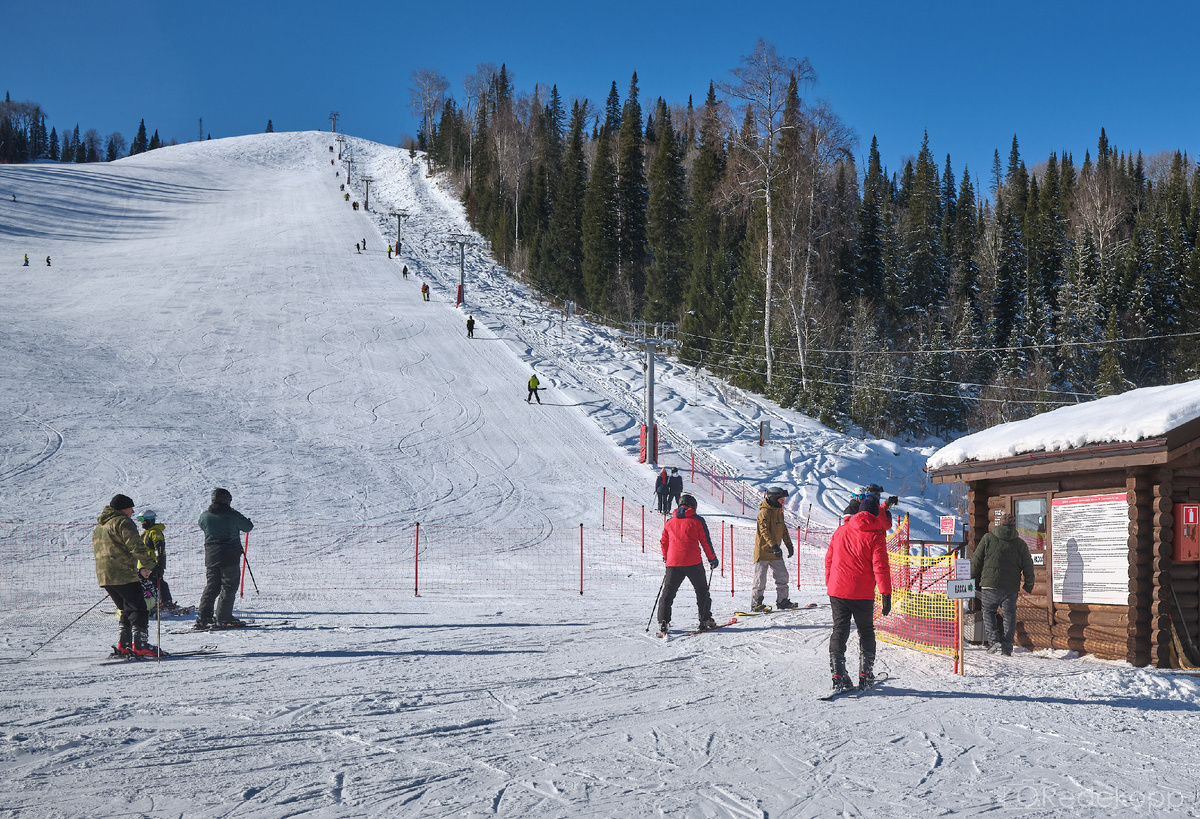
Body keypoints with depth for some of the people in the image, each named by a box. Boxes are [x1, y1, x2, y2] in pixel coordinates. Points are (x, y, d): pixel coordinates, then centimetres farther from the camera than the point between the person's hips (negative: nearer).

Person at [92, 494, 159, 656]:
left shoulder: (99, 527, 22)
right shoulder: (123, 523, -9)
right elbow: (136, 547, -19)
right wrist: (149, 565, -11)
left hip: (104, 576, 9)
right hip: (124, 576, -9)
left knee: (127, 611, 18)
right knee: (139, 610, -5)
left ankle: (123, 646, 12)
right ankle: (140, 646, -13)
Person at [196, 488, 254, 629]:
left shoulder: (204, 515, 2)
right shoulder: (232, 515, -10)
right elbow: (248, 527, 1)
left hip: (210, 555, 5)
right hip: (229, 555, -5)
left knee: (211, 586, 13)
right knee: (229, 586, 2)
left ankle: (203, 618, 8)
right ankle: (223, 619, -3)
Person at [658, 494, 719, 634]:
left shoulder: (670, 522, 12)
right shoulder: (697, 520, 1)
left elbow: (663, 542, 19)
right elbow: (705, 541, 2)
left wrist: (666, 557, 34)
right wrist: (712, 558, 12)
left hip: (673, 562, 3)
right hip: (693, 562, -3)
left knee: (668, 592, 7)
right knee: (702, 590, 12)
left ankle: (663, 622, -3)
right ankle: (705, 620, 11)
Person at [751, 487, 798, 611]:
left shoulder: (778, 511, 13)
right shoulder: (764, 512, -15)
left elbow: (783, 529, 23)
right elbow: (764, 531, -23)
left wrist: (789, 544, 19)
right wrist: (773, 546, -31)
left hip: (775, 553, 8)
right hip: (763, 551, -8)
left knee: (782, 576, 8)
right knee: (760, 579, -4)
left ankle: (782, 601, 18)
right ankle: (755, 603, 3)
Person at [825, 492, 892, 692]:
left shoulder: (840, 531, 9)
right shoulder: (876, 535, -5)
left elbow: (828, 560, 13)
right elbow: (880, 566, -12)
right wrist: (886, 593, -11)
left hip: (837, 591, 3)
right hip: (862, 593, -3)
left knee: (839, 631, 8)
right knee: (866, 633, 13)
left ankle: (838, 676, 0)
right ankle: (865, 676, 16)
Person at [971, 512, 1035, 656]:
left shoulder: (988, 539, 1)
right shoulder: (1020, 544, 6)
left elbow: (976, 561, 3)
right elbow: (1028, 567, 8)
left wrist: (973, 579, 15)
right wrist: (1028, 586, 19)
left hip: (990, 585, -1)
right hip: (1011, 587, 2)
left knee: (988, 612, 11)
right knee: (1009, 616, 7)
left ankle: (994, 640, -6)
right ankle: (1007, 648, 5)